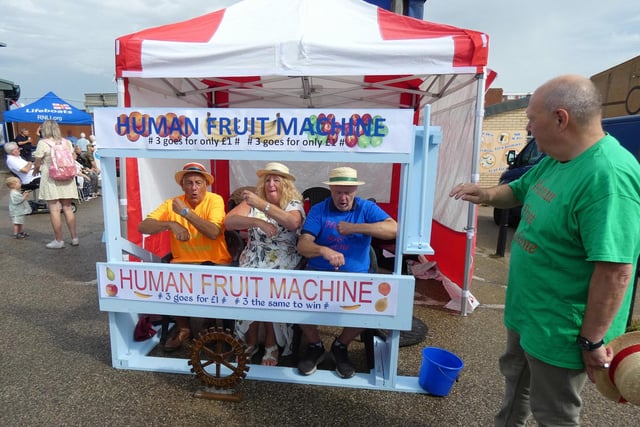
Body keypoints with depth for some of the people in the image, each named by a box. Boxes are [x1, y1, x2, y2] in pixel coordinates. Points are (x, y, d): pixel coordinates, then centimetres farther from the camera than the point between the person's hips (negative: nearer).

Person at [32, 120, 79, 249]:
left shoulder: (43, 143, -7)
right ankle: (74, 238, 12)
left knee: (54, 209, 0)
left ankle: (58, 240, 3)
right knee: (68, 208, 10)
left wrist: (35, 171, 18)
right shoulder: (67, 142, 6)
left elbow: (37, 162, -2)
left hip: (51, 179, -4)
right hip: (67, 179, 5)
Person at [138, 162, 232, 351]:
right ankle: (182, 327, 7)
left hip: (214, 263, -3)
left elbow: (214, 232, -24)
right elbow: (143, 226, -9)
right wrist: (171, 224, -25)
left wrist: (186, 212, -24)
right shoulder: (172, 203, 1)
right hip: (183, 262, 3)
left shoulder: (215, 200, -8)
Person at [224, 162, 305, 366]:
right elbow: (228, 222, -8)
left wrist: (262, 204, -30)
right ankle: (250, 342, 0)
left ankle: (271, 345, -3)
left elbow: (293, 223, -25)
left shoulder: (294, 204, 1)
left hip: (284, 262, -2)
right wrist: (256, 221, -23)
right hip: (254, 260, 2)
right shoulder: (252, 201, 6)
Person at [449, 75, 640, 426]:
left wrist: (592, 341, -23)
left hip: (560, 329, -9)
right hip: (527, 311, 9)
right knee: (516, 379, 30)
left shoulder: (608, 176, -31)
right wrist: (487, 195, -5)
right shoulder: (555, 159, 0)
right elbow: (519, 190, 17)